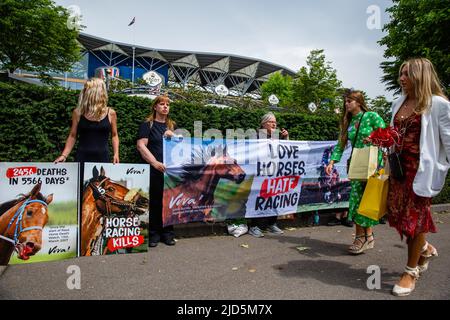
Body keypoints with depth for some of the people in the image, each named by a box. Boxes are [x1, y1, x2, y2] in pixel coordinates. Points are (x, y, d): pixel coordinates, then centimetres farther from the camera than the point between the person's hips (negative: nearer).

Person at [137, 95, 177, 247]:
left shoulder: (172, 125, 19)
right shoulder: (148, 124, 4)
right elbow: (141, 145, -6)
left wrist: (173, 136, -3)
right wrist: (155, 162, -14)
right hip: (154, 170, -4)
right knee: (154, 201, 0)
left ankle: (167, 233, 15)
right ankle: (154, 233, 11)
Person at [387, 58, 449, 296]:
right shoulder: (398, 104, 11)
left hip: (421, 168, -6)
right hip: (399, 166, 7)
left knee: (415, 216, 3)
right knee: (397, 213, 10)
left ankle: (411, 271, 20)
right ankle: (424, 248, 38)